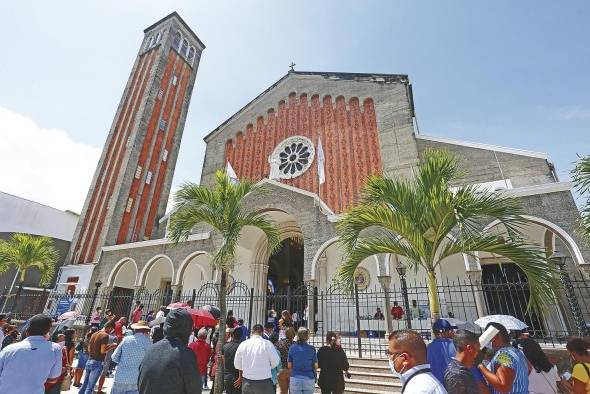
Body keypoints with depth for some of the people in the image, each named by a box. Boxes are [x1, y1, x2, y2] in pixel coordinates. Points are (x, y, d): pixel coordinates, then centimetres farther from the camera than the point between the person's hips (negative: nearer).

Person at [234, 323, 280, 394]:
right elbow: (275, 361, -8)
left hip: (246, 381, 4)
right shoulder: (267, 343, -14)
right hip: (263, 382, -4)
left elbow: (237, 363, 10)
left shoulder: (243, 344, -1)